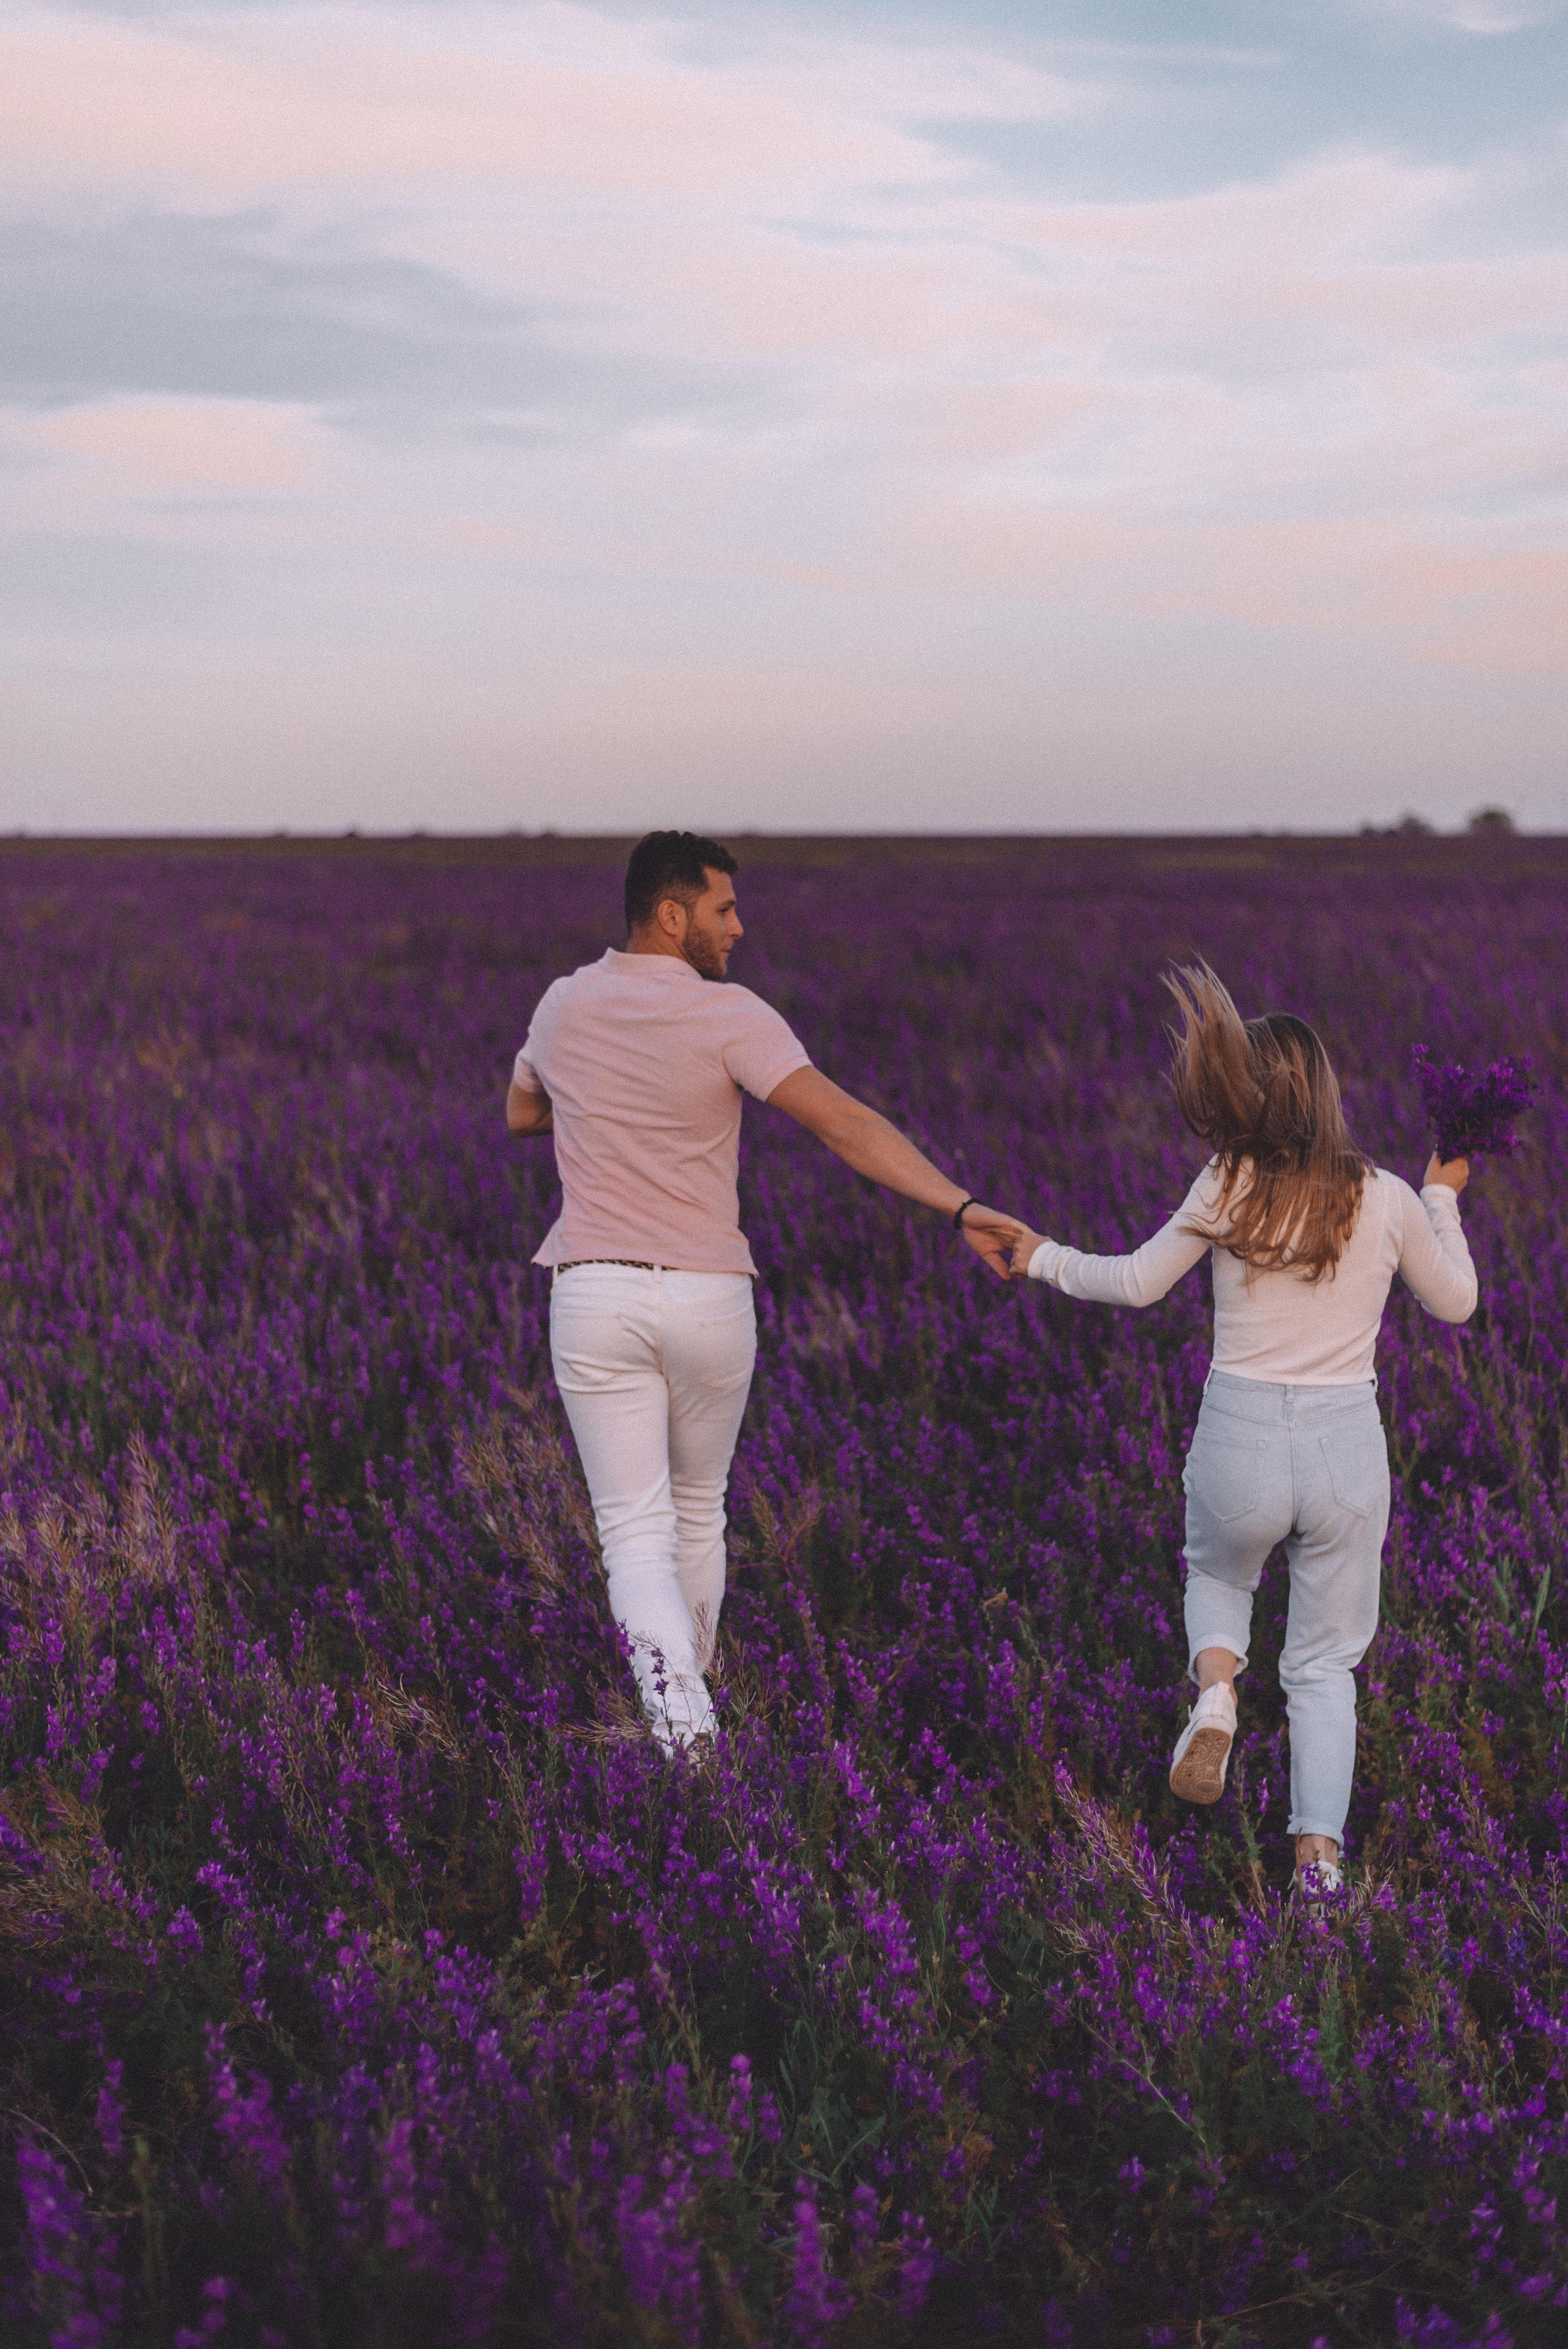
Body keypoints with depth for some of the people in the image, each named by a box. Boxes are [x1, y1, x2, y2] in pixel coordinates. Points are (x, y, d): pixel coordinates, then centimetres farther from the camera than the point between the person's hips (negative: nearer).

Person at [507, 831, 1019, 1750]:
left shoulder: (563, 1006, 4)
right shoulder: (730, 1016, -10)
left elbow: (521, 1114, 24)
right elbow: (845, 1123, -20)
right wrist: (961, 1206, -24)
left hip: (594, 1297, 1)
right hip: (708, 1298, -1)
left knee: (636, 1529, 1)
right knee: (699, 1509, 21)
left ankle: (669, 1687, -23)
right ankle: (689, 1694, 33)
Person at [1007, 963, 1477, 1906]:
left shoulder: (1229, 1191, -7)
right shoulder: (1387, 1199, -3)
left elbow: (1137, 1282, 3)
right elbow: (1456, 1302, 13)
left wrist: (1046, 1260, 19)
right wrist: (1443, 1201, 26)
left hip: (1241, 1438, -1)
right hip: (1349, 1446, 1)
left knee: (1218, 1576, 31)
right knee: (1326, 1662, 16)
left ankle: (1217, 1685, -1)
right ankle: (1319, 1852, 6)